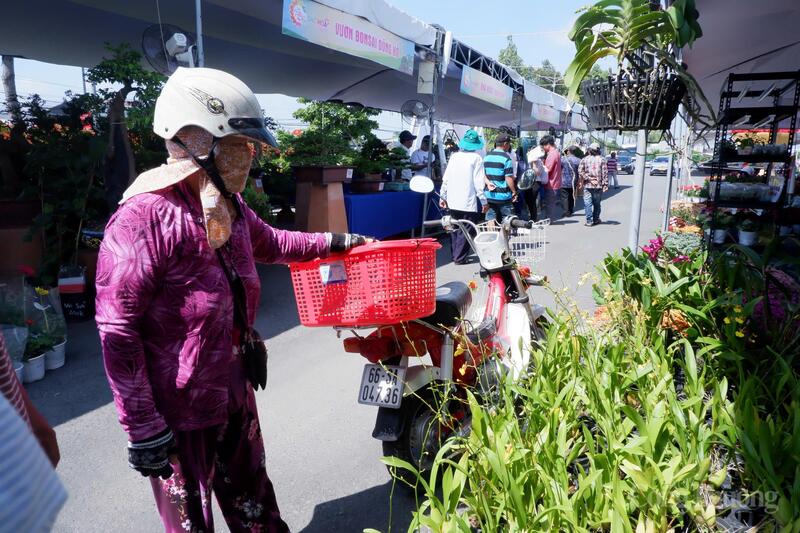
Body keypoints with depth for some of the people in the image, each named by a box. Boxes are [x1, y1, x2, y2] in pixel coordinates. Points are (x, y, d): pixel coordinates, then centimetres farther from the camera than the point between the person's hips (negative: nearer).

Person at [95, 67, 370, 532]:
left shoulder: (230, 208, 4)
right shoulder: (145, 216, -23)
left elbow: (272, 244, 25)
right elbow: (117, 329, -22)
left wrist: (333, 242, 23)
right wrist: (143, 428, -20)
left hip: (235, 393, 7)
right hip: (177, 413, -7)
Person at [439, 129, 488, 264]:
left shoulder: (454, 156, 5)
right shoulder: (476, 158, -7)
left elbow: (446, 178, 6)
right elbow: (478, 183, -11)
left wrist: (443, 196, 16)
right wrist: (484, 202, -4)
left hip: (453, 201, 5)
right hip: (469, 202, -5)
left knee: (455, 229, 16)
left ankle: (455, 254, 25)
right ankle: (460, 257, 4)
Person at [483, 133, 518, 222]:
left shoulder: (487, 157, 9)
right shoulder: (506, 158, -12)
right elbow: (508, 178, -13)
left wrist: (488, 183, -5)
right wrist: (514, 192, -4)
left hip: (489, 195, 5)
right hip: (503, 196, -5)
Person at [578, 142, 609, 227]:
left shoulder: (584, 159, 1)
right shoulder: (602, 159, 0)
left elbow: (580, 171, -8)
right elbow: (605, 173, -4)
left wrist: (589, 179, -7)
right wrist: (605, 185, -2)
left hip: (587, 185, -1)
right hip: (598, 185, 1)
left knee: (588, 203, 0)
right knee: (597, 203, 13)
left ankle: (589, 221, -5)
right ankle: (596, 220, 21)